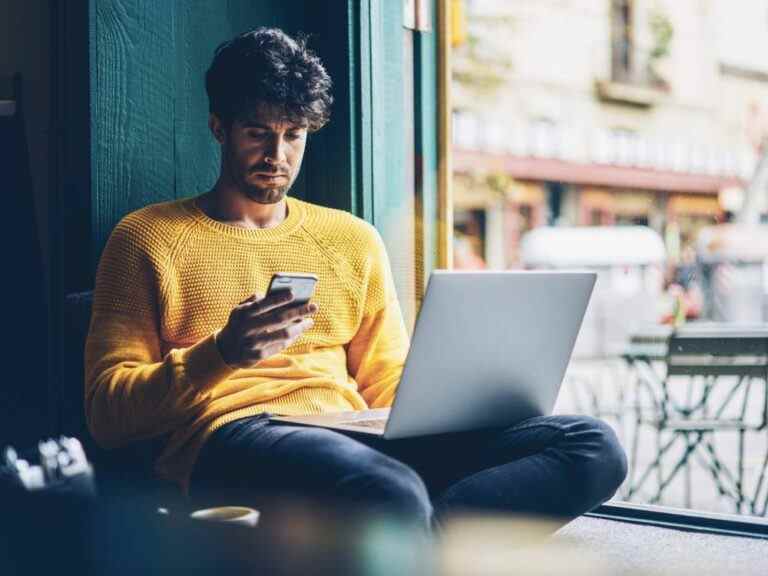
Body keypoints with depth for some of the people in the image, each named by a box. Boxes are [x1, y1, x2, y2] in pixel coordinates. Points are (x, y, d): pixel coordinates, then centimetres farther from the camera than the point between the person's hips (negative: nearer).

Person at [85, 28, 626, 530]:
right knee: (392, 494, -43)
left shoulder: (353, 239, 24)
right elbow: (106, 412, 4)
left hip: (358, 439, 6)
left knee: (593, 445, -20)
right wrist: (221, 354, -13)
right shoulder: (149, 237, 12)